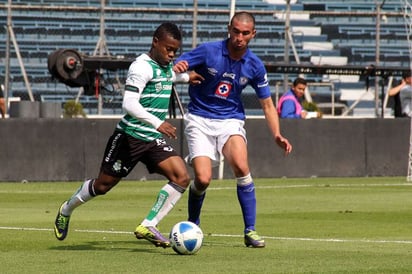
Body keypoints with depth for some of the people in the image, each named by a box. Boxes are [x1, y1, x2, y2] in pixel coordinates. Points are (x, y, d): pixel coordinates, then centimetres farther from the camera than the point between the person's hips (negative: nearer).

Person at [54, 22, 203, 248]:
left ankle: (147, 227, -10)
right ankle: (66, 210, 33)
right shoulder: (142, 67, -18)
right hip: (130, 136, -7)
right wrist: (157, 123, -36)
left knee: (181, 177, -13)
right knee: (103, 184, 6)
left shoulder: (166, 67, 9)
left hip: (154, 140, 7)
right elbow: (129, 103, -29)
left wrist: (185, 77, 39)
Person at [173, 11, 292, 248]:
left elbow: (267, 104, 5)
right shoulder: (208, 51, -12)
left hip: (230, 120, 1)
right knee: (203, 179, -15)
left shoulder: (255, 65, -4)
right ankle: (192, 226, 15)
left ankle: (250, 231, -15)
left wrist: (277, 135, -10)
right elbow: (175, 67, -8)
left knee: (241, 166, -26)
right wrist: (177, 68, -34)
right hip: (200, 120, -1)